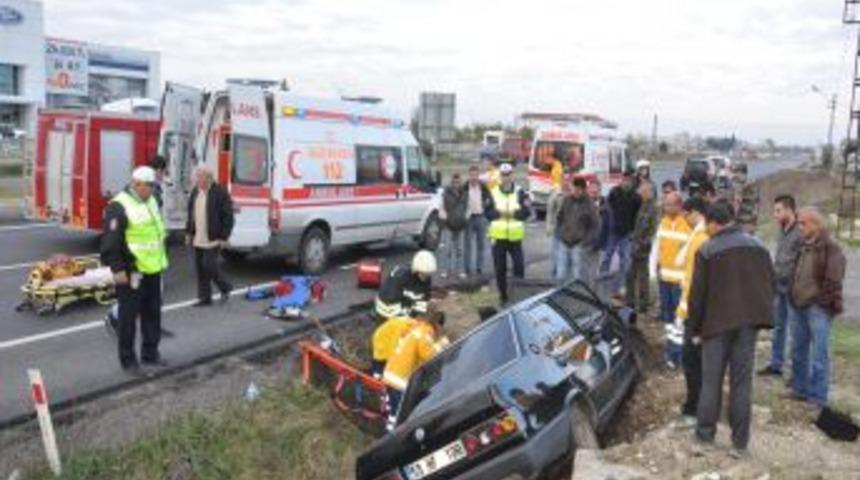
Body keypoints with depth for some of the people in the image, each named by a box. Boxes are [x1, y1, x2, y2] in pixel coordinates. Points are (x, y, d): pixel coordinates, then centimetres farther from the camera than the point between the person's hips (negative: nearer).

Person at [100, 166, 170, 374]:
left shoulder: (151, 201, 11)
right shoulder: (119, 207, -16)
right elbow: (111, 242, -18)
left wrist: (162, 260, 22)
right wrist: (117, 269, -20)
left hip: (152, 269, 8)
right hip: (131, 271, -8)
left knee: (152, 313, 16)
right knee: (129, 316, 2)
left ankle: (150, 353, 29)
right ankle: (128, 360, 12)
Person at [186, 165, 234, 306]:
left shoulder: (220, 193, -11)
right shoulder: (195, 192, 11)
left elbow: (228, 217, -11)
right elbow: (190, 214, 21)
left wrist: (223, 237, -14)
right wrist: (188, 232, 17)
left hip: (213, 239, -7)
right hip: (198, 240, 7)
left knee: (209, 265, -10)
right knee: (200, 268, 8)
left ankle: (225, 288, 14)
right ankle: (204, 297, 17)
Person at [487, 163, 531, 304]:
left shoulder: (520, 192, 1)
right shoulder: (493, 193, 2)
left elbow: (527, 212, -5)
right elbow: (488, 212, -2)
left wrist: (515, 212, -22)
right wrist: (498, 212, -20)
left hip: (515, 237, -1)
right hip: (498, 236, 1)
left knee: (519, 265, -10)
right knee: (500, 269, 7)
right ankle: (503, 295, 22)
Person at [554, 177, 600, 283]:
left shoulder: (589, 205, -10)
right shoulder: (567, 200, 2)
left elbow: (595, 226, -6)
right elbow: (560, 217, 16)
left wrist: (586, 241, -12)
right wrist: (558, 233, 8)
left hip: (578, 245, -4)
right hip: (564, 242, 5)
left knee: (579, 276, -2)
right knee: (561, 275, 10)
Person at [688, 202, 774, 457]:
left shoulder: (707, 251, -8)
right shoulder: (758, 246, 7)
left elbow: (697, 294, -7)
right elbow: (770, 284, 12)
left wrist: (695, 329, 3)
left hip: (718, 322, -4)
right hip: (749, 321, 4)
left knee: (711, 380, 8)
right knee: (742, 381, 7)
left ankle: (705, 432, 16)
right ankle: (740, 442, 10)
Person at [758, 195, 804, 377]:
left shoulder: (800, 233, -17)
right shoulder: (782, 231, 10)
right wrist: (774, 275, 10)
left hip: (792, 288, -8)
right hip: (779, 286, 8)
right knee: (778, 325, 16)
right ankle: (776, 364, 28)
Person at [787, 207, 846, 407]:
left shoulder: (830, 247, -12)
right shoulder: (804, 246, 13)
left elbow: (834, 280, -17)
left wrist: (829, 302, -18)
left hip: (818, 308, -8)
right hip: (800, 306, 8)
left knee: (819, 354, -2)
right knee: (798, 351, 16)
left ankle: (818, 397, 6)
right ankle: (800, 388, 29)